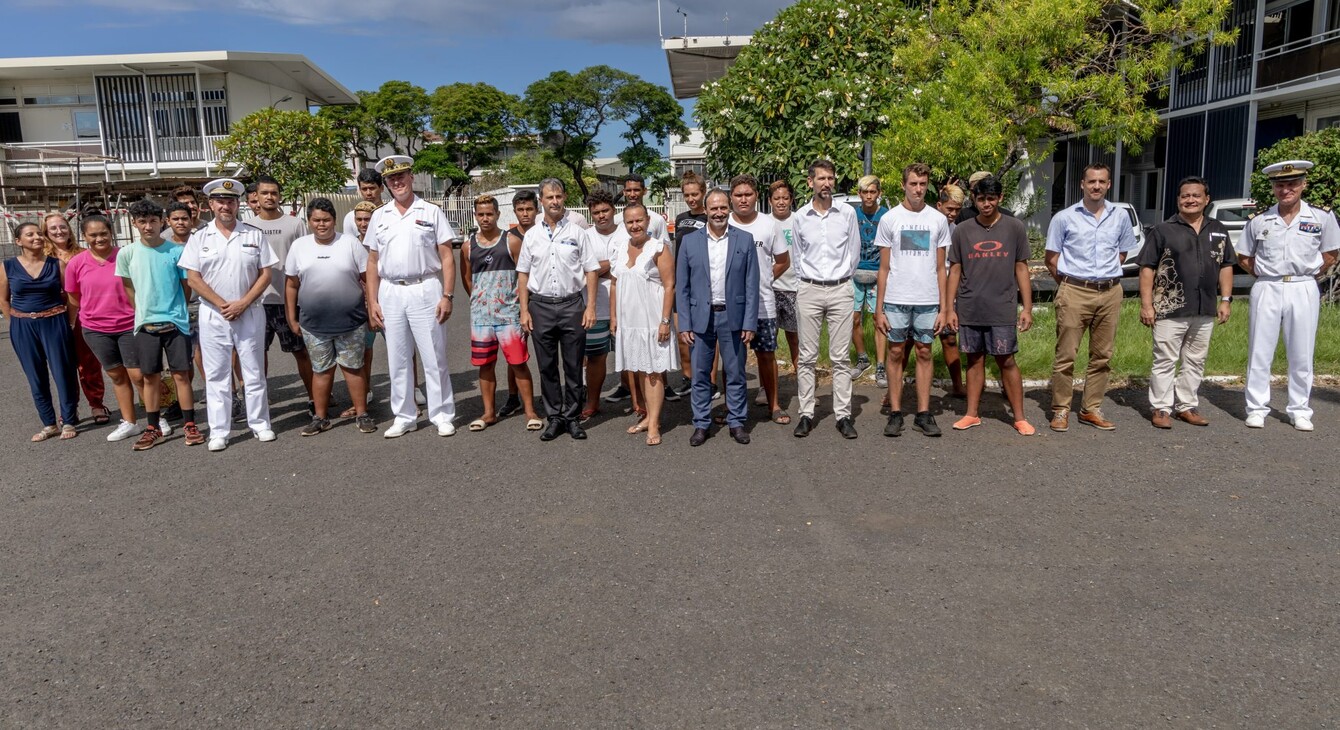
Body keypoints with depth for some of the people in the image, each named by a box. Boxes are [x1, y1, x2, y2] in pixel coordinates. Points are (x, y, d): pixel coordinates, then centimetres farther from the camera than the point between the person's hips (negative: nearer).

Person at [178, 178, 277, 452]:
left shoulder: (254, 235, 4)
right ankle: (218, 432, 11)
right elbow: (193, 278, -1)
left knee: (254, 373, 6)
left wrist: (242, 304, -10)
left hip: (250, 313, 0)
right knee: (216, 376, 4)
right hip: (213, 315, 0)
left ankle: (260, 424, 17)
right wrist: (223, 305, -10)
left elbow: (265, 274, 1)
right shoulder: (199, 238, 4)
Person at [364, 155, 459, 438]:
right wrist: (372, 302, 4)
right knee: (397, 360, 9)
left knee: (434, 358, 1)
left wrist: (447, 296, -10)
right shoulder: (379, 216, 11)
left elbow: (447, 257, -1)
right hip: (390, 293, 3)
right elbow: (372, 262, 12)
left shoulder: (432, 212, 2)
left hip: (425, 290, -3)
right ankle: (404, 417, 19)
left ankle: (442, 415, 11)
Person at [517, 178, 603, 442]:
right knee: (547, 366, 7)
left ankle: (572, 417, 14)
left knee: (573, 366, 3)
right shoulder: (532, 235, 7)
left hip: (571, 304, -2)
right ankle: (554, 417, 17)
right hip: (541, 305, 2)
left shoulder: (576, 232, 3)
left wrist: (590, 307, -5)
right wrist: (524, 310, 3)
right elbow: (523, 274, 9)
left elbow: (591, 270, 2)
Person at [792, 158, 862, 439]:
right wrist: (806, 279, 12)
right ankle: (806, 414, 10)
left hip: (840, 290, -1)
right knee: (807, 357, 3)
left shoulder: (848, 213, 2)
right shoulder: (800, 216, 4)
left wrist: (840, 276, 11)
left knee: (841, 358, 2)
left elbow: (854, 253, 10)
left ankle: (843, 415, 7)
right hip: (809, 290, 1)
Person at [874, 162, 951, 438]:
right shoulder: (890, 219, 2)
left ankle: (923, 414, 12)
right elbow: (884, 268, 3)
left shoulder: (938, 219, 5)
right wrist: (878, 309, -2)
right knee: (896, 353, 4)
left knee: (924, 354, 6)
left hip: (928, 301, 1)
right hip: (896, 300, -1)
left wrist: (943, 308, 2)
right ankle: (895, 413, 11)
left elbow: (940, 268, 7)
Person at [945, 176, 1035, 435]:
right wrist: (949, 308, 3)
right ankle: (972, 414, 17)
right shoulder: (962, 230, 6)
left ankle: (1020, 418, 8)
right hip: (969, 309, 2)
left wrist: (1027, 308, 0)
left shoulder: (1015, 228, 4)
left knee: (1006, 361, 1)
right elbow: (955, 270, 8)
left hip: (1003, 310, -1)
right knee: (975, 360, 9)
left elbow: (1021, 269, 5)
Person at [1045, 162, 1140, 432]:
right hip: (1074, 293, -3)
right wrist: (1070, 283, 5)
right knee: (1065, 354, -4)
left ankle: (1091, 409, 18)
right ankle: (1061, 410, 5)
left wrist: (1106, 276, 11)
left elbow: (1123, 253, 20)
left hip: (1110, 293, 4)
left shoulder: (1120, 217, 8)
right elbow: (1051, 259, 3)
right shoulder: (1064, 218, -2)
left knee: (1101, 356, 8)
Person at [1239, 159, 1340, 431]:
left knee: (1301, 355, 6)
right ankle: (1257, 408, 10)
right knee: (1260, 353, 3)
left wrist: (1310, 277, 1)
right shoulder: (1259, 221, 3)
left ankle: (1300, 411, 17)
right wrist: (1264, 276, 3)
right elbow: (1244, 258, 12)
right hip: (1267, 290, 1)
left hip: (1303, 291, 0)